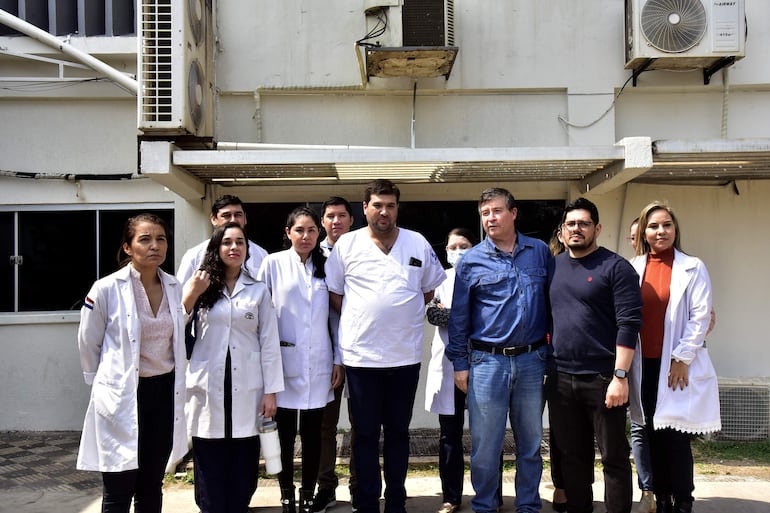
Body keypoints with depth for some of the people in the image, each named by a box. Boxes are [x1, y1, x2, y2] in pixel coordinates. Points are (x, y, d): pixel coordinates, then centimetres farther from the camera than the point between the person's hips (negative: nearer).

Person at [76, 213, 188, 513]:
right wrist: (108, 383, 8)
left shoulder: (175, 288, 1)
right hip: (122, 397, -4)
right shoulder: (106, 289, -13)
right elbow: (88, 345, -1)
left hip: (165, 393, 4)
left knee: (151, 488, 15)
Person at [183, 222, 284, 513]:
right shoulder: (199, 286, 9)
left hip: (246, 389, 0)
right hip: (209, 387, 0)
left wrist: (271, 391, -3)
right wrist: (190, 296, -8)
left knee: (242, 469, 4)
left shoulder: (258, 290, 7)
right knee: (210, 470, 3)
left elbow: (269, 343, 3)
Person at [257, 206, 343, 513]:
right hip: (284, 362, -2)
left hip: (318, 365, 2)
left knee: (312, 434, 7)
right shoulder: (273, 263, 0)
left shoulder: (325, 266, 8)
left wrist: (338, 361, 5)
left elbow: (335, 316, 8)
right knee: (285, 433, 5)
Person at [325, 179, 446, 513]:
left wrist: (402, 315, 5)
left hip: (406, 356, 2)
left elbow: (429, 289, 13)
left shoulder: (418, 244, 3)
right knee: (365, 434, 8)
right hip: (361, 356, -1)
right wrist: (362, 322, 0)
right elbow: (334, 293, 6)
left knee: (398, 432, 13)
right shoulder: (346, 244, 0)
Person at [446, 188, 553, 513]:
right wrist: (460, 364, 0)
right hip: (487, 361, -1)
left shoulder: (540, 252, 6)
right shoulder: (471, 261, 1)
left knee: (531, 441, 12)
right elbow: (459, 316, 3)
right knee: (485, 445, 4)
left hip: (532, 360, 2)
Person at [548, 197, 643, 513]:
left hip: (603, 378, -5)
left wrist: (620, 376, -18)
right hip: (561, 378, 5)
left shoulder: (615, 267, -6)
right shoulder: (553, 267, 12)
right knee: (572, 457, 15)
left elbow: (629, 323, -12)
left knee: (614, 458, 5)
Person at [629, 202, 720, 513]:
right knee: (653, 435, 9)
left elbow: (700, 317, -6)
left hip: (678, 365, -3)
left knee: (675, 435, -2)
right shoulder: (633, 268, 6)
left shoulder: (693, 268, -1)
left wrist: (682, 359, -11)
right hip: (645, 365, 3)